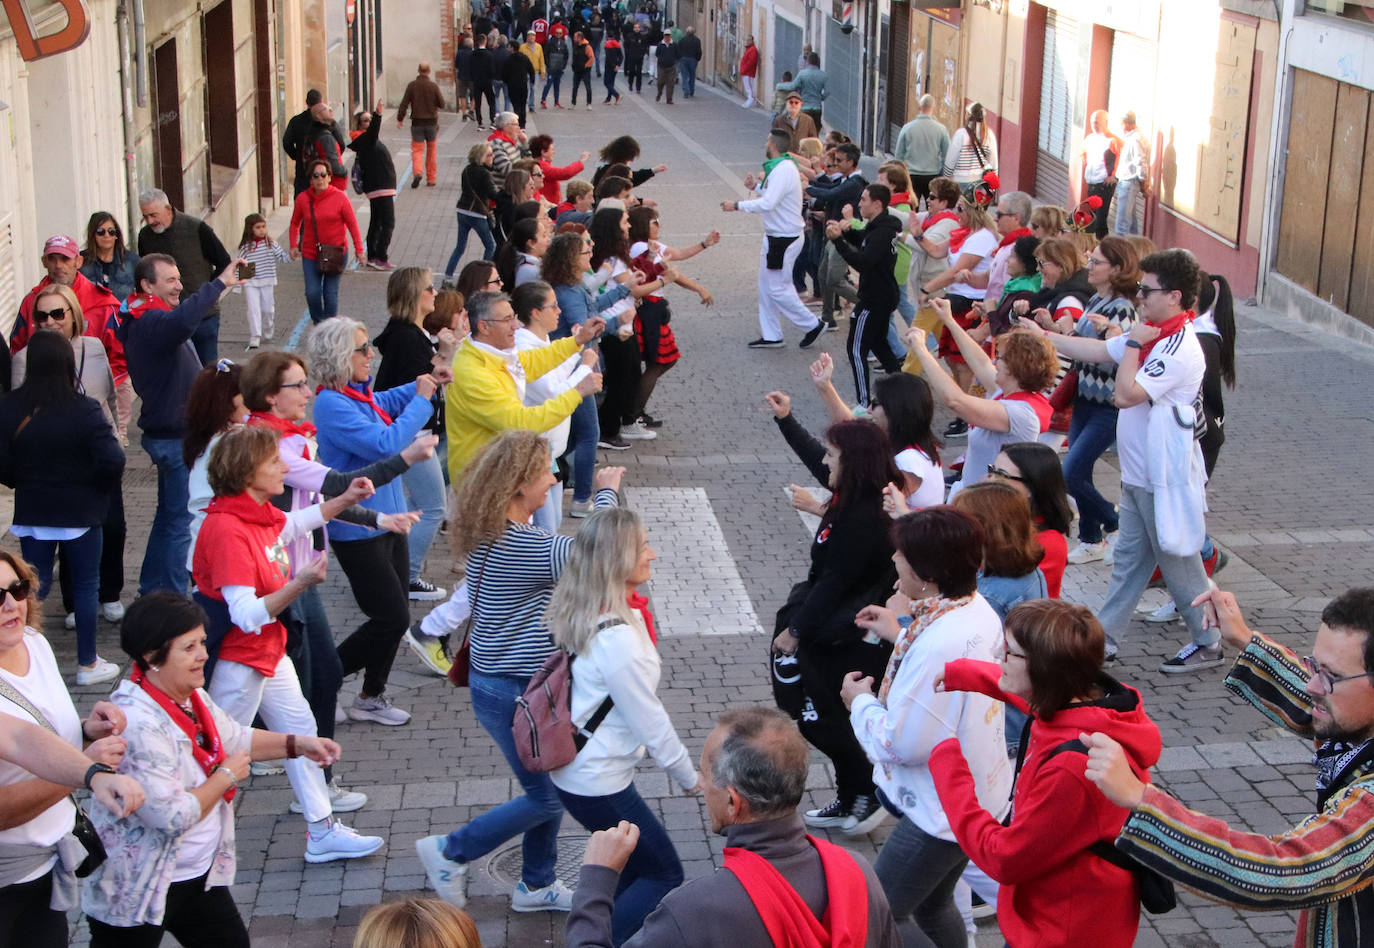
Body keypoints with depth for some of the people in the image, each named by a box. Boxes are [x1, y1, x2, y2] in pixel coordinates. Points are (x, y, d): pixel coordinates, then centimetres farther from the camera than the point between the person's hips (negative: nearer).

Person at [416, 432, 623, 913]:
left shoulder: (491, 535, 2)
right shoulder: (522, 545, -29)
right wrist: (607, 493, -13)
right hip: (512, 692, -10)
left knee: (553, 784, 19)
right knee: (547, 797, 6)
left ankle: (537, 885, 34)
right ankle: (448, 852, 20)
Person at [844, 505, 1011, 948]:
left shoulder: (938, 644, -33)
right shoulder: (976, 609, -2)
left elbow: (902, 743, -28)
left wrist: (861, 701, -10)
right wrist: (901, 634, 17)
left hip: (944, 811, -10)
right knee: (933, 907, 24)